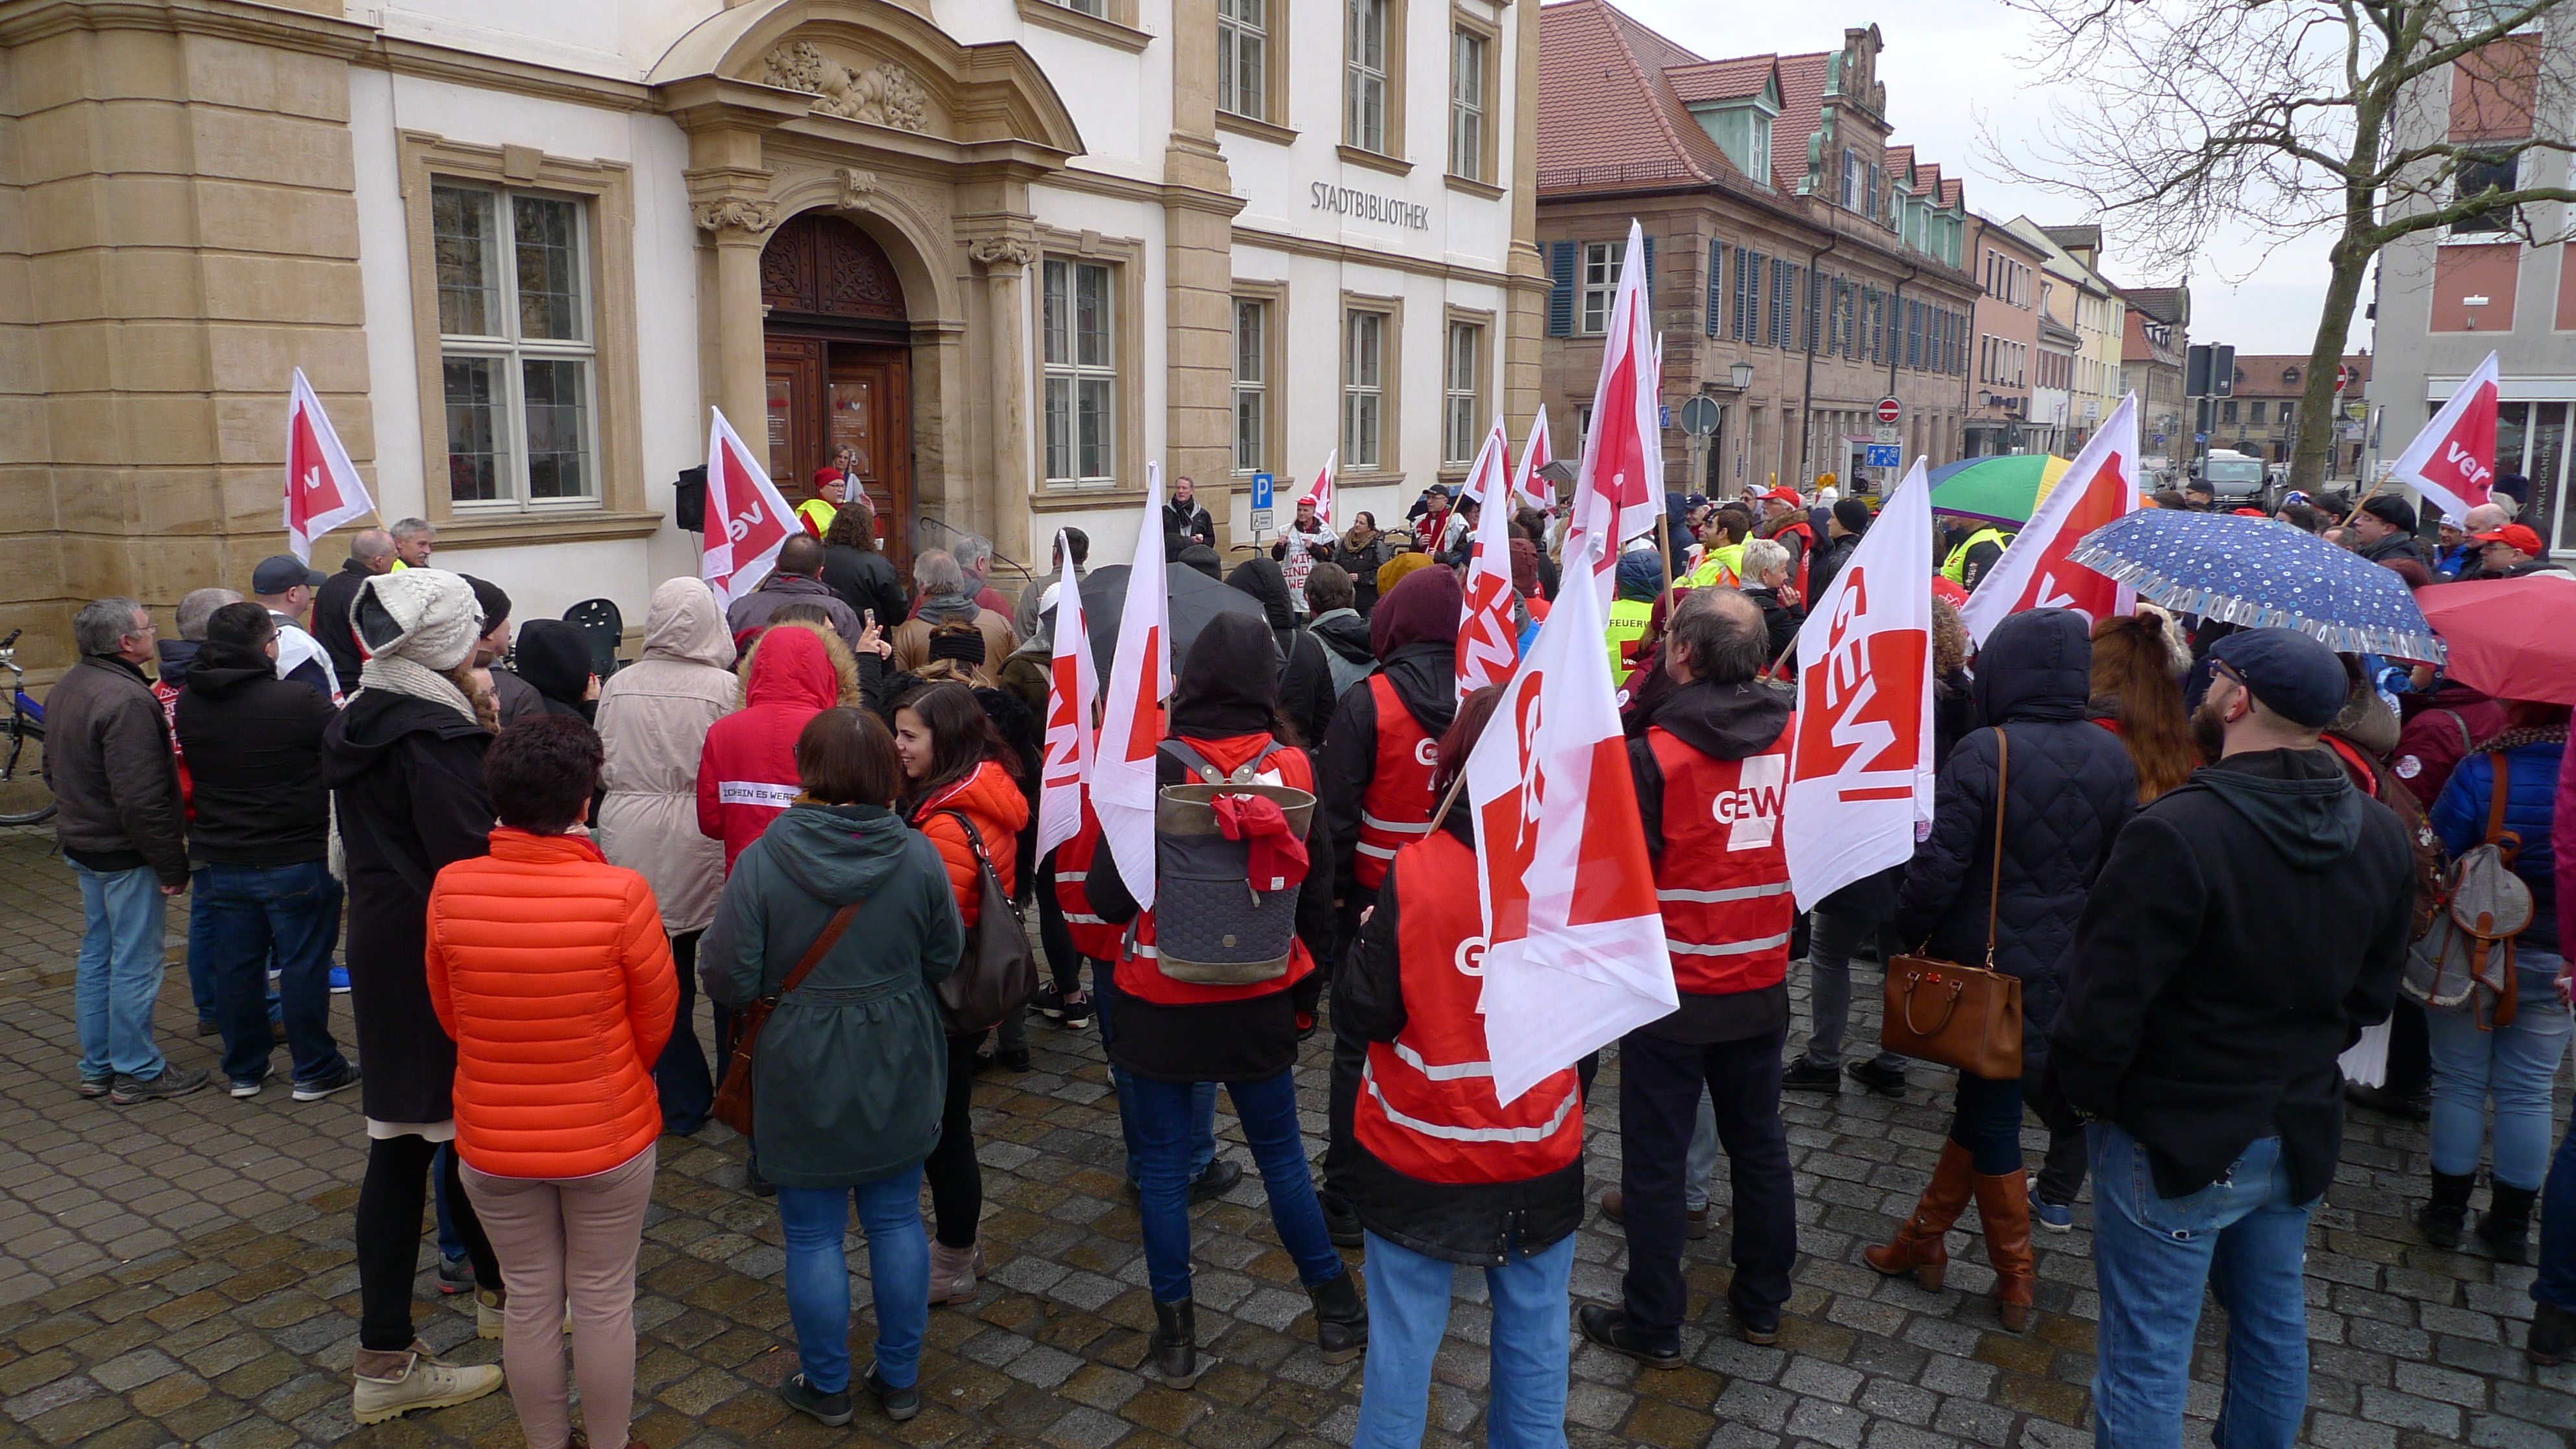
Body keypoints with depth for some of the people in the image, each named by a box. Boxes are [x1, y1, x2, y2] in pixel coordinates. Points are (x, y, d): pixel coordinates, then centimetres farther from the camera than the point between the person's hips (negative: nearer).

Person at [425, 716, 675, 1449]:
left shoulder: (451, 889, -15)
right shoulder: (622, 894, -23)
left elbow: (449, 1012, 0)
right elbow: (656, 1021, -9)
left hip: (492, 1140, 2)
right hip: (609, 1138, -2)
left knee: (529, 1300, 19)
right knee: (604, 1301, 16)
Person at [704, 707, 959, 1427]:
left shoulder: (761, 860, -17)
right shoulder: (917, 855, -11)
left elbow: (727, 979, -15)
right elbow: (946, 959, -1)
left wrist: (783, 977, 5)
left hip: (802, 1077, -2)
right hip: (898, 1071, 3)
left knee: (813, 1235, 13)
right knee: (896, 1220, 16)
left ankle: (826, 1386, 28)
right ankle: (900, 1379, 29)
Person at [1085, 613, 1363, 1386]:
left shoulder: (1155, 770, -17)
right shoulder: (1292, 770, -8)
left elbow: (1107, 896, -14)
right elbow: (1316, 893, 1)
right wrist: (1306, 989, 14)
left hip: (1163, 1000, -3)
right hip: (1260, 1001, 3)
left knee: (1164, 1162, 11)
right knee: (1280, 1153, 18)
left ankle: (1175, 1333, 21)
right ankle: (1337, 1310, 29)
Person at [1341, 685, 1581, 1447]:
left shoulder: (1413, 872, -20)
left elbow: (1370, 1012, -14)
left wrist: (1362, 946, 3)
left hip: (1420, 1155, -2)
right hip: (1541, 1155, 2)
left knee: (1402, 1339, 14)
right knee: (1534, 1337, 19)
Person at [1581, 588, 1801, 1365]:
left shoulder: (1654, 754, -20)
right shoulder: (1795, 737, -7)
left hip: (1673, 988, -5)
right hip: (1762, 986, 5)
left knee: (1654, 1157, 9)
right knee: (1760, 1146, 20)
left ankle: (1652, 1324, 20)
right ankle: (1762, 1303, 35)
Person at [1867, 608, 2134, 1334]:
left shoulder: (1984, 754, -18)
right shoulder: (2112, 758, 0)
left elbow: (1938, 865, -19)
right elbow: (2127, 869, 7)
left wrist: (1911, 934, -3)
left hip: (1988, 964, -5)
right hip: (2070, 969, 5)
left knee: (1991, 1117, 10)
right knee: (1982, 1102, 16)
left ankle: (2015, 1278, 24)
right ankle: (1923, 1239, 28)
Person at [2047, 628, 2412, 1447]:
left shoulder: (2174, 834, -27)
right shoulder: (2382, 836, -2)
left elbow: (2105, 1002, -23)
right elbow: (2372, 994, 9)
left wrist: (2078, 1092, -6)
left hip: (2174, 1142, -7)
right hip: (2302, 1133, 7)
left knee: (2148, 1354, 6)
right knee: (2275, 1324, 25)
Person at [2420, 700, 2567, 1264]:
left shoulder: (2484, 770, -20)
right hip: (2554, 963, 2)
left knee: (2460, 1084, 11)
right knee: (2528, 1094, 12)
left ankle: (2447, 1212, 19)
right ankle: (2511, 1225, 21)